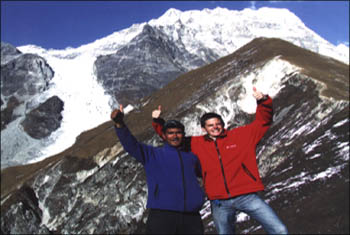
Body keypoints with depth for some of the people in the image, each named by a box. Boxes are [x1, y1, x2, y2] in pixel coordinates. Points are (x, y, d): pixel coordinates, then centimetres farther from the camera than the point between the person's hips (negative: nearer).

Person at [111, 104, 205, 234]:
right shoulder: (152, 154, 11)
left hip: (191, 216, 4)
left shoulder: (191, 157, 22)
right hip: (162, 214, -3)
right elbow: (131, 144, -4)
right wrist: (119, 123, -18)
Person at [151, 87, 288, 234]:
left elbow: (263, 121, 10)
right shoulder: (197, 144, 12)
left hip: (246, 196, -2)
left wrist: (263, 101, -7)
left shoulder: (241, 135, 8)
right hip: (219, 204, 2)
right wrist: (158, 121, 13)